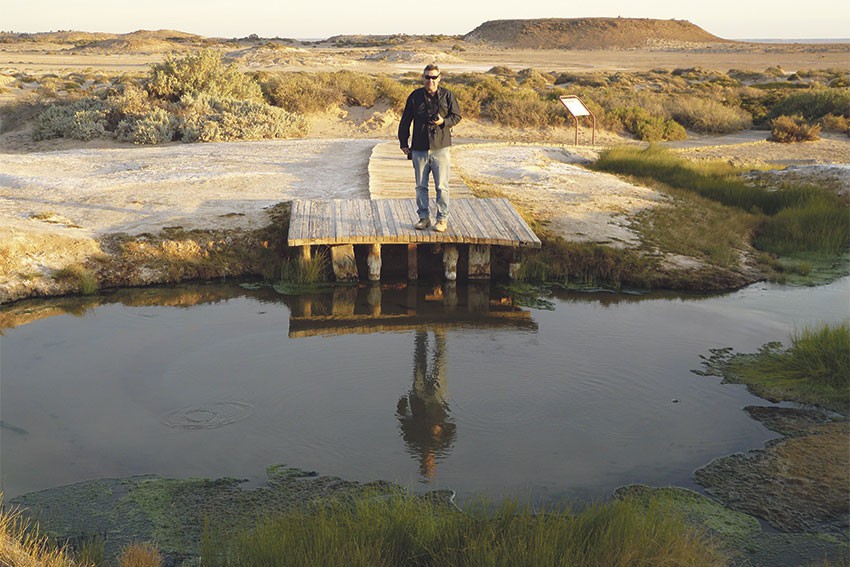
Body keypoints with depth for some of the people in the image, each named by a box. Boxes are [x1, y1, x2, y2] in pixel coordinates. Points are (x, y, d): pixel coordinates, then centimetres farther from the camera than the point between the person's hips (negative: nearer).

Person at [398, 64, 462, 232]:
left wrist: (444, 121, -14)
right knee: (421, 186, 8)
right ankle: (424, 217, 18)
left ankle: (442, 219, 8)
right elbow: (405, 121, 10)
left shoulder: (447, 95, 1)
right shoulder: (415, 96, 5)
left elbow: (457, 116, 7)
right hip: (419, 149, 2)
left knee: (441, 186, -2)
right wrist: (403, 143, 8)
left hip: (440, 148, -2)